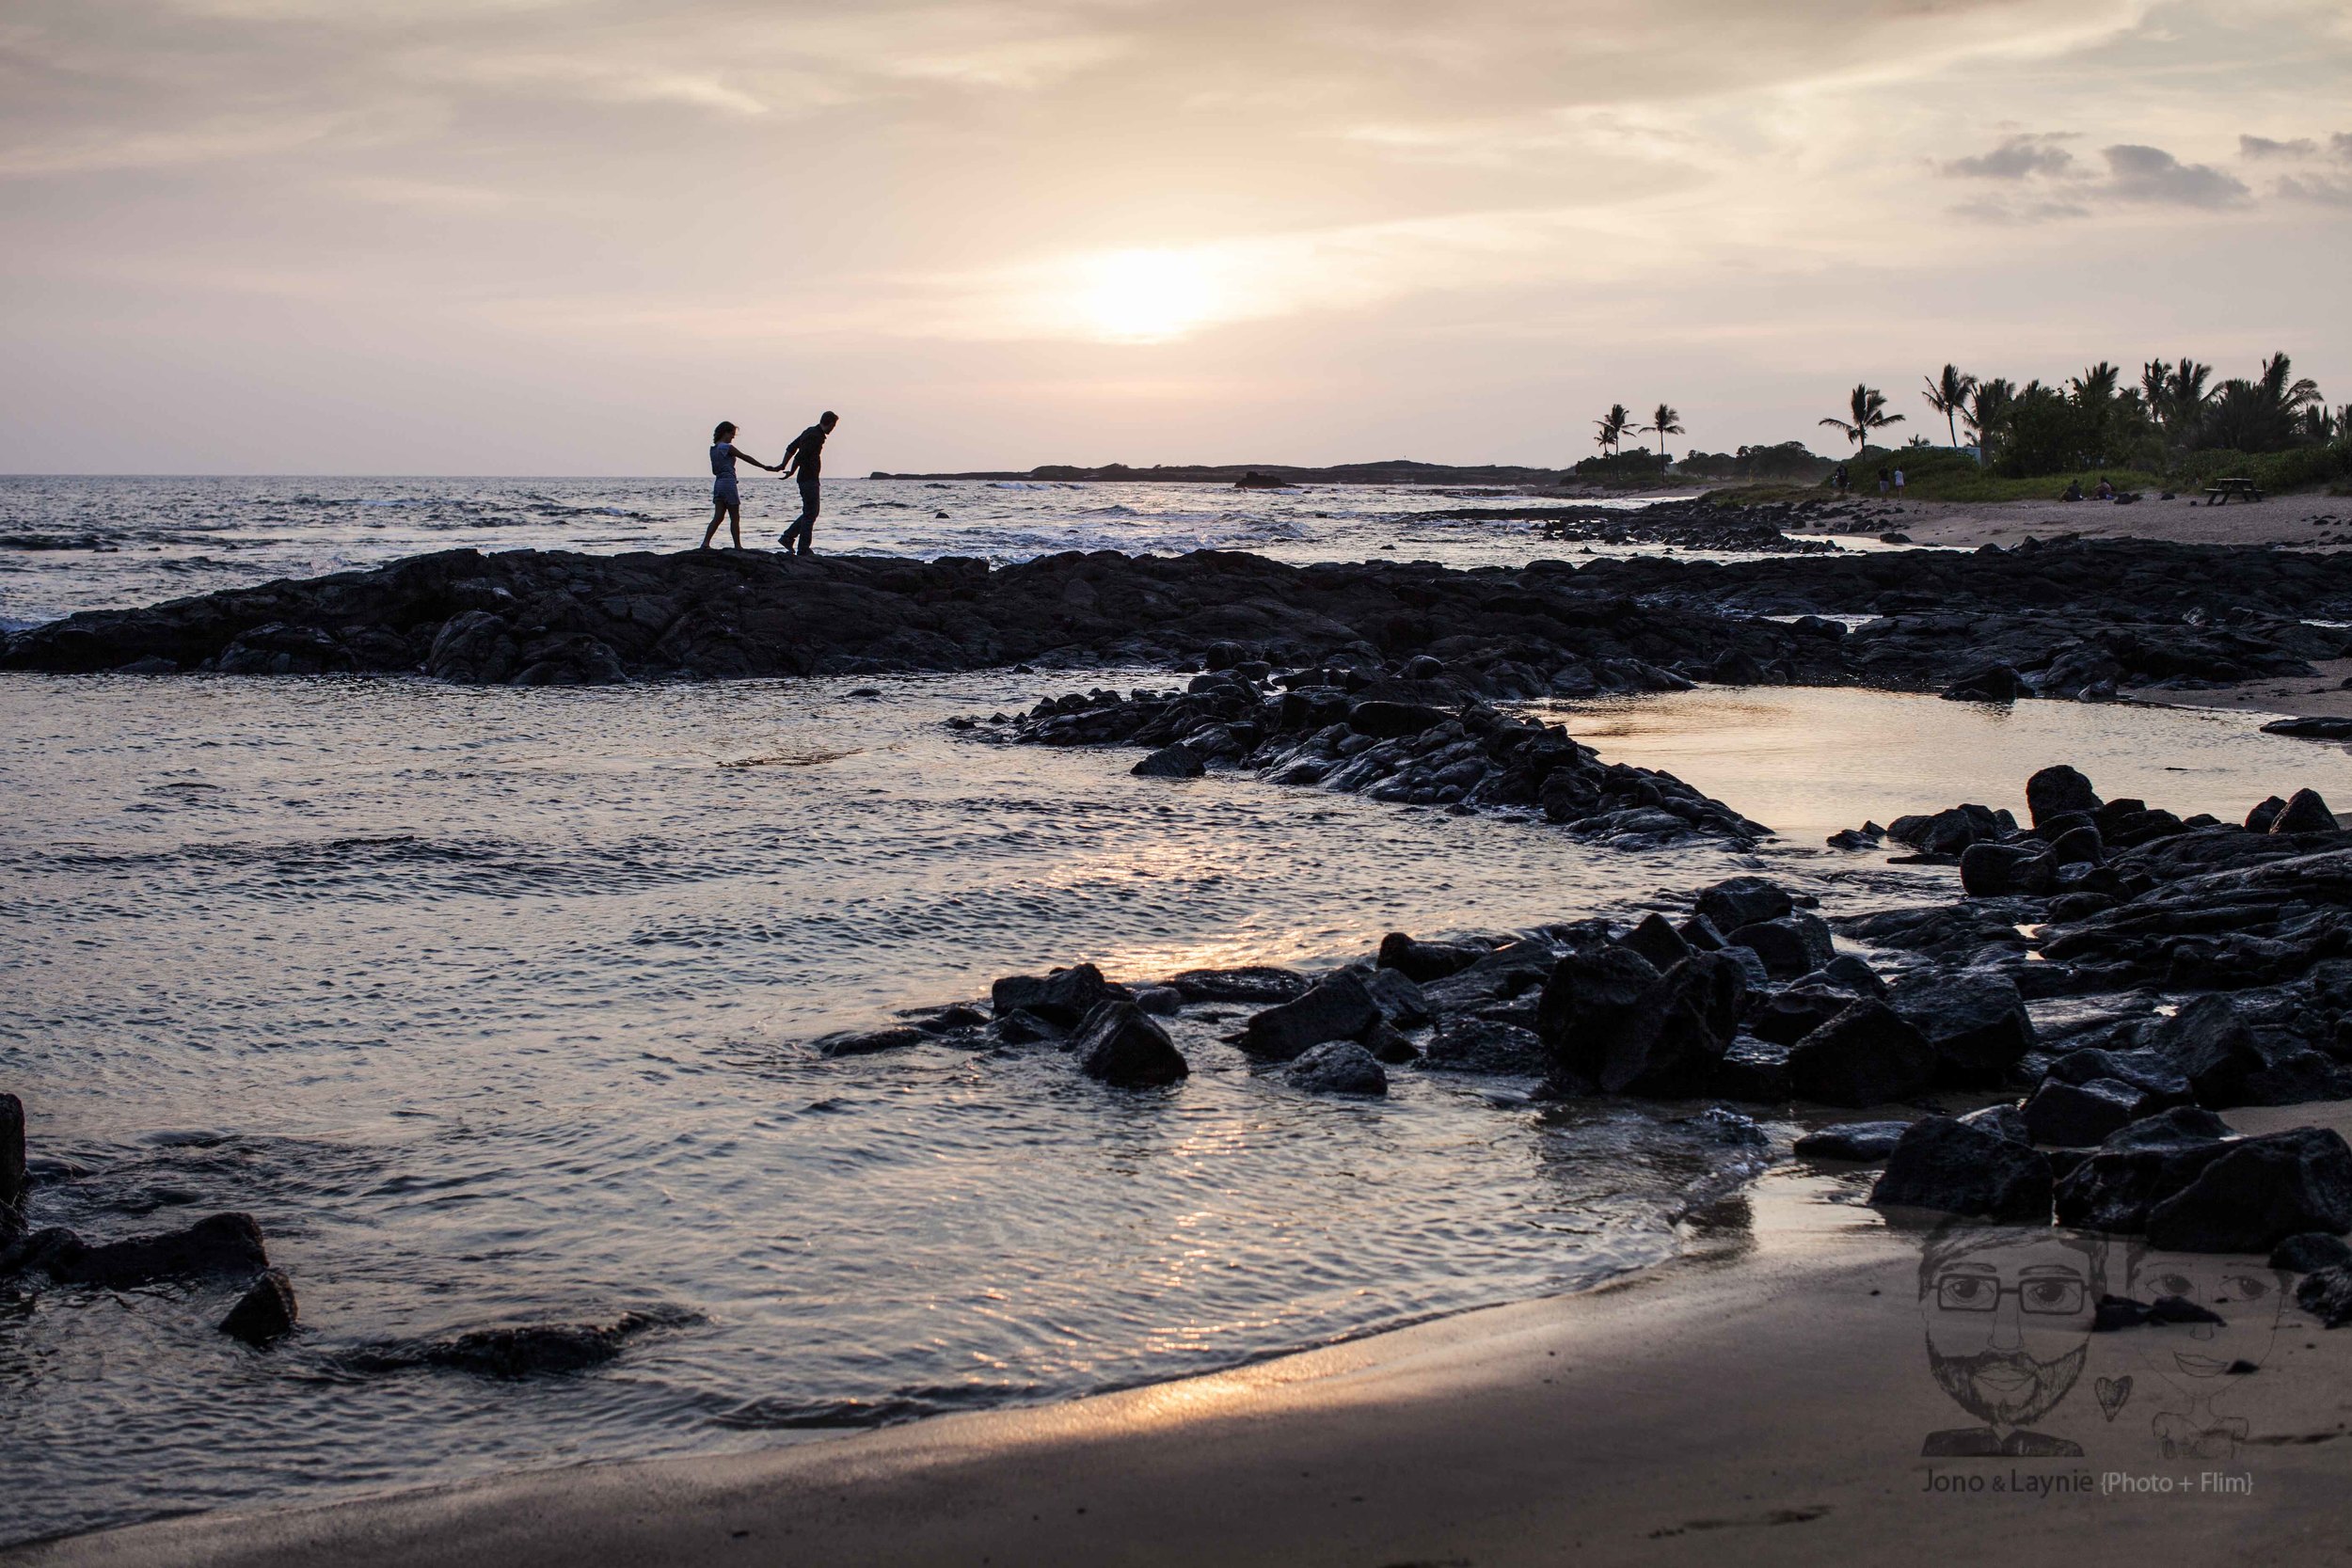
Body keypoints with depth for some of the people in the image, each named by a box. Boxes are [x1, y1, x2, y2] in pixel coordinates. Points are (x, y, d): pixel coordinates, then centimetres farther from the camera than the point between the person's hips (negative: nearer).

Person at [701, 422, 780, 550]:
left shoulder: (713, 449, 12)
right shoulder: (727, 447, -11)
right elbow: (746, 457, -9)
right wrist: (765, 467, -4)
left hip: (718, 483, 8)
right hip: (728, 482, -8)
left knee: (718, 517, 4)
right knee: (735, 518, 0)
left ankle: (705, 543, -5)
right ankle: (738, 546, 2)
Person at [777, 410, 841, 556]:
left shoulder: (810, 432, 13)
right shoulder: (815, 437, -18)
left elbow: (791, 449, 19)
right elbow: (799, 457, -22)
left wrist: (783, 466, 19)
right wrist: (791, 472, -8)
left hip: (806, 479, 10)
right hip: (809, 479, -10)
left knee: (810, 513, 16)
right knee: (810, 514, -5)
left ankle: (787, 537, 14)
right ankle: (804, 549, -2)